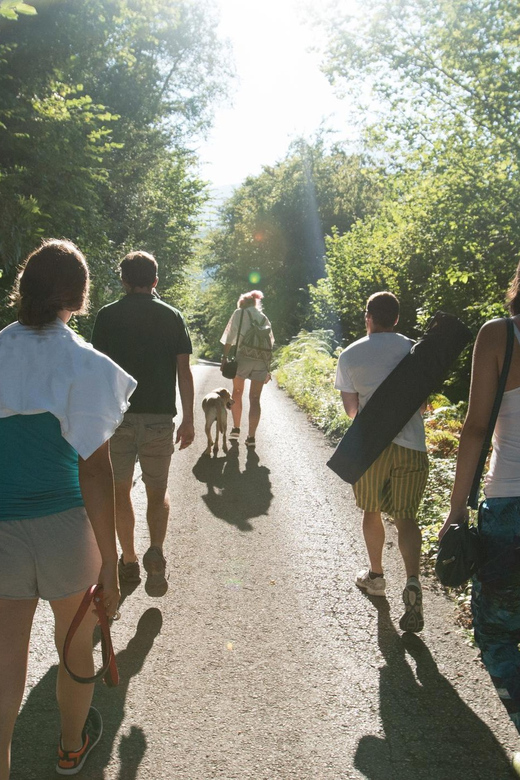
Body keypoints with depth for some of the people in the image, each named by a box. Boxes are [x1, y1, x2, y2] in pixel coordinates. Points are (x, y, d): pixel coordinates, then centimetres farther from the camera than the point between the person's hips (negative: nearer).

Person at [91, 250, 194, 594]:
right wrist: (188, 420, 5)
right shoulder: (172, 316, 4)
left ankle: (129, 562, 22)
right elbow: (184, 372, 0)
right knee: (158, 492, 14)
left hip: (117, 415, -1)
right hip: (160, 417, 1)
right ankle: (156, 553, -7)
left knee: (121, 492, 14)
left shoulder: (107, 316, 0)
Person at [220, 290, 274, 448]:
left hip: (243, 357, -3)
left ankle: (236, 428, 20)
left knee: (237, 393, 18)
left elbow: (230, 338, 1)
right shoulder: (264, 317, 19)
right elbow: (270, 343, 15)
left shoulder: (239, 313, 8)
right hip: (262, 360, 3)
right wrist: (268, 368, 18)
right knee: (255, 399, 5)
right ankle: (251, 436, 0)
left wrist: (224, 358, 3)